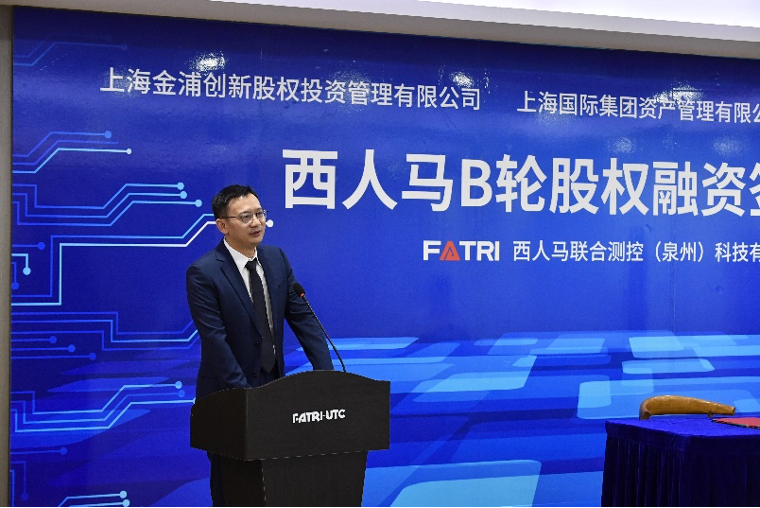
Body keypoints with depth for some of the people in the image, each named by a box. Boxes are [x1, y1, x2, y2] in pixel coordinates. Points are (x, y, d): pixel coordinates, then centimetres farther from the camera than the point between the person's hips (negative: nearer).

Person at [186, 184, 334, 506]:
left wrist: (326, 373, -9)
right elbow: (215, 341, -20)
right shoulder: (203, 273, -16)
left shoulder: (276, 258, 2)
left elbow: (302, 317, 0)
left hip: (273, 387, 5)